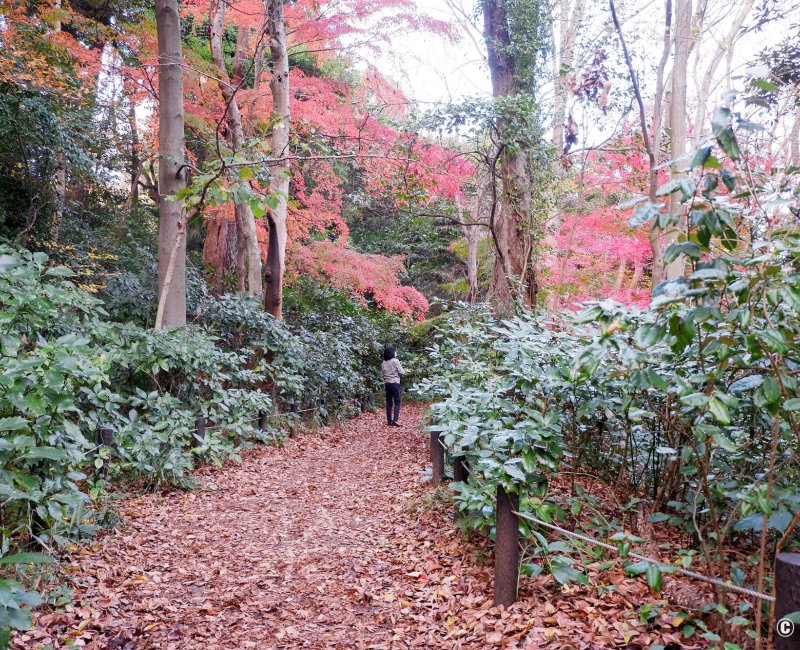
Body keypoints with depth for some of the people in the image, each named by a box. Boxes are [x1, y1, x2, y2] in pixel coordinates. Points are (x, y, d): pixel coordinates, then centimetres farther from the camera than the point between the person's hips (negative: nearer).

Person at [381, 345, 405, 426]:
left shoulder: (383, 363, 6)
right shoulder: (395, 361, -9)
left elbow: (382, 373, 5)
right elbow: (401, 372, -10)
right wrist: (403, 371, 11)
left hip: (387, 383, 5)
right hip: (395, 383, -5)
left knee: (389, 402, 9)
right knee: (397, 402, -3)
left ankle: (389, 420, 10)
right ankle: (395, 420, -14)